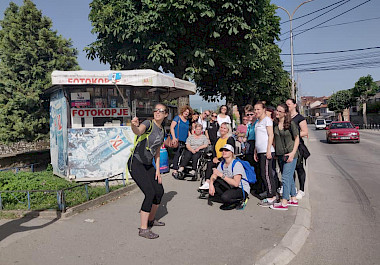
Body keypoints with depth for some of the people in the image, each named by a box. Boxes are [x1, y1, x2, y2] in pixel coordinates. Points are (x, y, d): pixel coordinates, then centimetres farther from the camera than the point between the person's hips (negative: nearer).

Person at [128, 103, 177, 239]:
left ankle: (151, 220, 31)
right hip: (136, 163, -8)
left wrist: (157, 171, 10)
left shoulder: (161, 131, 11)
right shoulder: (148, 124, -11)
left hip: (148, 165, 8)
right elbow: (138, 132, -35)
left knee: (159, 191, 9)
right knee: (150, 193, -16)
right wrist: (134, 126, -59)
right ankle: (143, 229, -6)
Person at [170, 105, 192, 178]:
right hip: (177, 140, -6)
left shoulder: (187, 121, 18)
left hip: (184, 141, 6)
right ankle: (175, 171, -10)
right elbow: (172, 127, -7)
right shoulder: (177, 118, -1)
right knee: (177, 154, -11)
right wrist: (174, 137, -17)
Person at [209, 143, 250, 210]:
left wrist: (221, 175, -31)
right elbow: (213, 176, 2)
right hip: (230, 187, 8)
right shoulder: (222, 164, 3)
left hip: (242, 190, -8)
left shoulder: (237, 164, -20)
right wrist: (211, 185, -20)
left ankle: (239, 201, -5)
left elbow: (236, 183, -30)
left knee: (225, 197, -33)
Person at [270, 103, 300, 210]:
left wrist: (293, 153, -14)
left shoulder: (291, 123, -9)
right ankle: (293, 200, 24)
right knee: (289, 177, 14)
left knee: (286, 177, -8)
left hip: (290, 154, -6)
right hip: (280, 154, 6)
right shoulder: (275, 124, 6)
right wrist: (275, 152, 12)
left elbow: (297, 139, -5)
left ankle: (284, 203, -3)